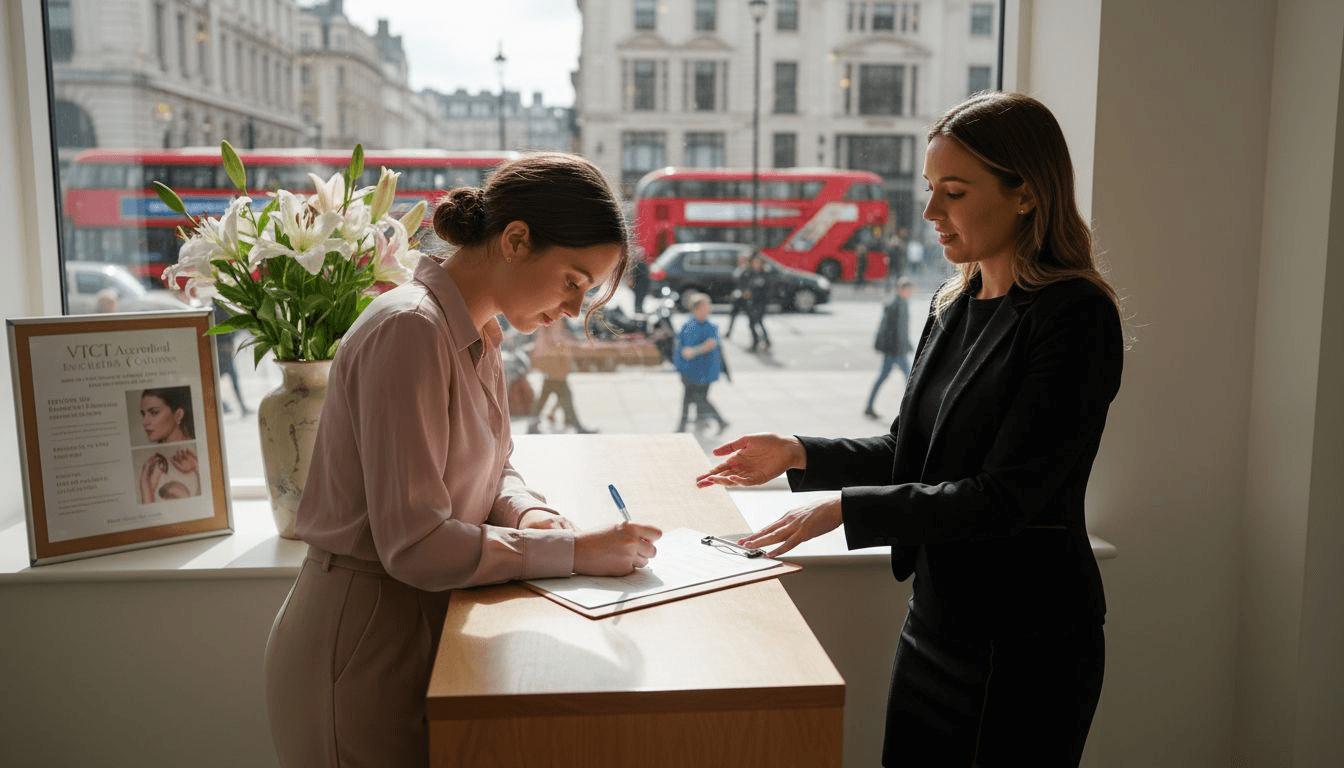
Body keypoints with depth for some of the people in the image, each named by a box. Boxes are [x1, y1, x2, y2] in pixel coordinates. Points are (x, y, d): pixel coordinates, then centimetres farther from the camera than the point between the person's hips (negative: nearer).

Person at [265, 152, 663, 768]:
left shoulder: (476, 335, 5)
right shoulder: (409, 330, -25)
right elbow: (415, 544, -28)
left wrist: (525, 512, -6)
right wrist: (574, 550, -23)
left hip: (423, 621, 8)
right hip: (362, 646, -8)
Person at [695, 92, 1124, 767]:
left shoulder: (1074, 317, -17)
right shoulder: (954, 307, 8)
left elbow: (1004, 497, -22)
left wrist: (846, 508, -22)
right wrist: (797, 455, 1)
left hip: (1025, 640, -8)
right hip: (937, 612, 8)